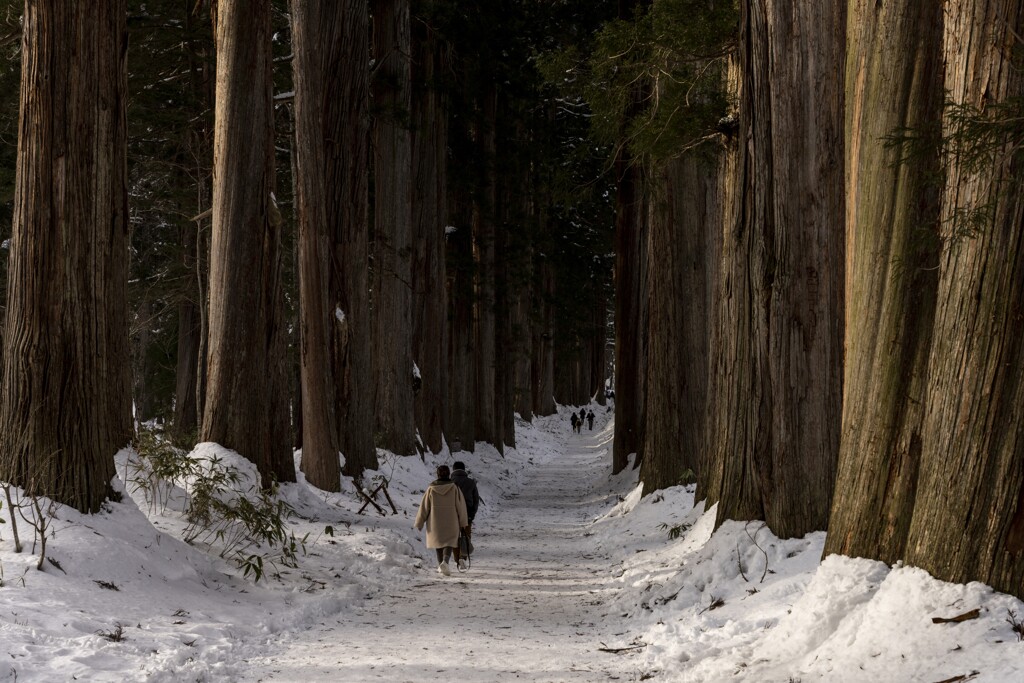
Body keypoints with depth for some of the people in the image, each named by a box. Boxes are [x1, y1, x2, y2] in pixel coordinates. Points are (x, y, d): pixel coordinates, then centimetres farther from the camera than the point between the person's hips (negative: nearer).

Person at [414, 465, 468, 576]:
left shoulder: (431, 489, -7)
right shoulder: (454, 488, -9)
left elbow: (424, 506, -3)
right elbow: (461, 505, -5)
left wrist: (419, 523, 6)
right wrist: (463, 522, 7)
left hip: (435, 522, 1)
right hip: (451, 522, -1)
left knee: (439, 541, 18)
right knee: (449, 543, 3)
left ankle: (441, 566, 24)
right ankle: (445, 562, -24)